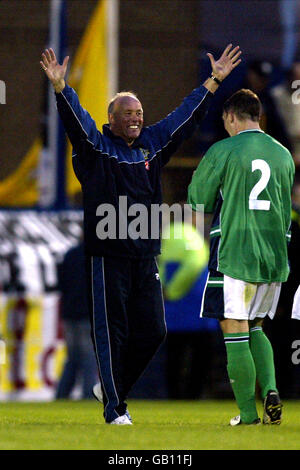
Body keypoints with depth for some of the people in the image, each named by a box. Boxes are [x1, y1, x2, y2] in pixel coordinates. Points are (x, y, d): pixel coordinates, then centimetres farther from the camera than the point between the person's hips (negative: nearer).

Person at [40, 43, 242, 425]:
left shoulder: (152, 144, 13)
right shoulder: (96, 146, -1)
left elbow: (186, 116, 19)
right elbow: (75, 119, -16)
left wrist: (214, 81, 19)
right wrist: (60, 87, -33)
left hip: (146, 257, 6)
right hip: (108, 256, -6)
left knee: (152, 332, 6)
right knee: (111, 333, -2)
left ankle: (114, 386, 26)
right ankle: (113, 408, 4)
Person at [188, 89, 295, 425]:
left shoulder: (223, 151, -7)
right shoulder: (283, 154, 9)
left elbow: (199, 201, 1)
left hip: (234, 255, -5)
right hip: (274, 257, 5)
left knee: (234, 330, 0)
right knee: (254, 327, 19)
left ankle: (248, 413, -2)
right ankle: (269, 388, -3)